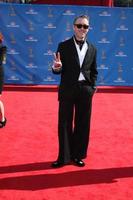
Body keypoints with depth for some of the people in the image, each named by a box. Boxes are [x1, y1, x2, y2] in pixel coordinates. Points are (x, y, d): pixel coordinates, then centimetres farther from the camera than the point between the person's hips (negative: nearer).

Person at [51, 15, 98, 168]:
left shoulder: (92, 49, 7)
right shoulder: (63, 46, -1)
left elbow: (94, 71, 13)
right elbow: (58, 71, -4)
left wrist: (91, 87, 2)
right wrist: (56, 67, -26)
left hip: (85, 90, 2)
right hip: (67, 90, -2)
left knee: (82, 124, 8)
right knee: (64, 124, 4)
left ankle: (78, 155, 22)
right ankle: (64, 157, 15)